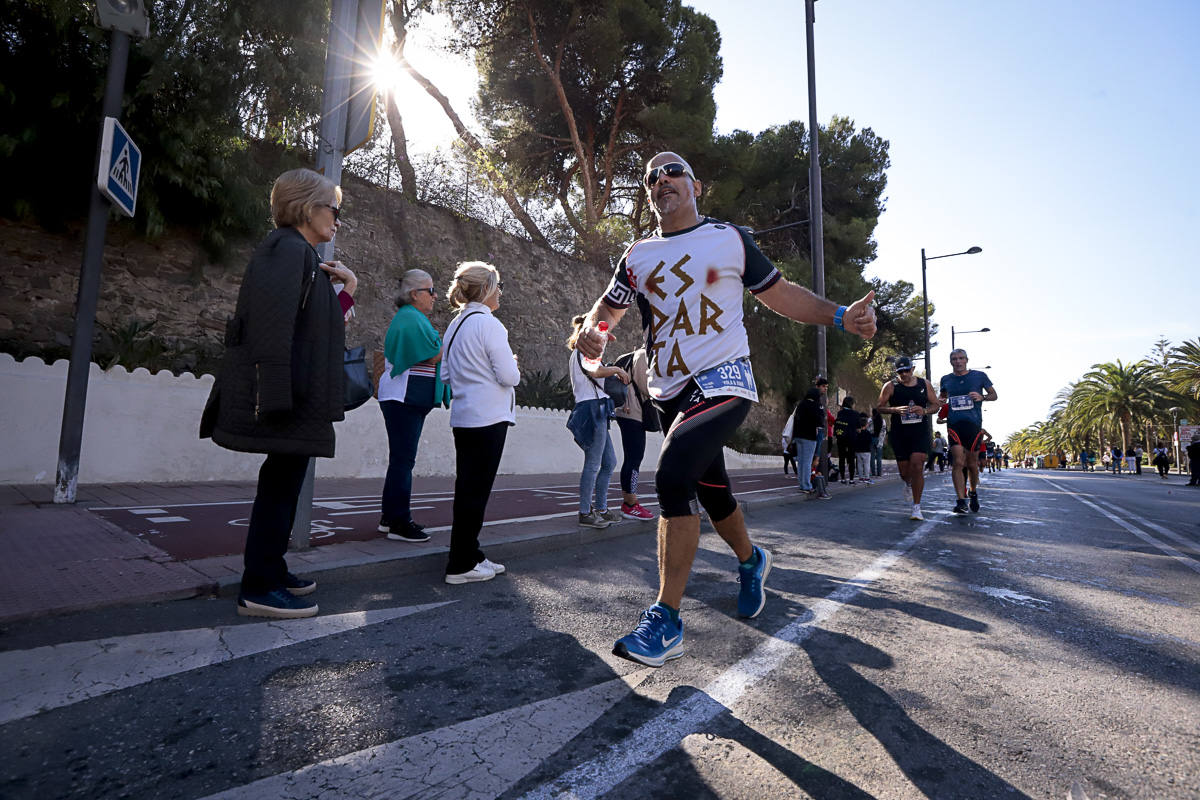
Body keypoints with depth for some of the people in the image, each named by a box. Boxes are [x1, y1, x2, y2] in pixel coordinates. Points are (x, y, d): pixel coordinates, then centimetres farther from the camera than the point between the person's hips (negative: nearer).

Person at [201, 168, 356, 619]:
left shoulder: (302, 256, 20)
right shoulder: (287, 248, -10)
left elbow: (318, 327, 22)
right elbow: (273, 322, -22)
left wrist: (346, 292, 12)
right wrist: (276, 394, -27)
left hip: (298, 398, 10)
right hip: (287, 397, -10)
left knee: (284, 483, 16)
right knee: (280, 484, -3)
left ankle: (271, 571, 29)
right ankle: (259, 589, 7)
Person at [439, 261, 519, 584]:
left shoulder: (455, 324, 12)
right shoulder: (488, 323, -13)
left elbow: (447, 373, 17)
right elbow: (510, 376, -15)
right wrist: (512, 366, 5)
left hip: (463, 417, 8)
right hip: (488, 418, -8)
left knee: (468, 488, 13)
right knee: (475, 490, -2)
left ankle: (469, 556, 24)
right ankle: (461, 565, 7)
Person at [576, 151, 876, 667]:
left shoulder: (729, 238, 5)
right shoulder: (638, 256, 12)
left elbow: (777, 293, 11)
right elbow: (610, 305, 18)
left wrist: (841, 316, -1)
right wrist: (592, 329, -7)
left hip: (723, 379, -4)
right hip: (671, 391, 5)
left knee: (673, 475, -24)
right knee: (710, 489, 14)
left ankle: (666, 622, -15)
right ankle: (750, 560, 45)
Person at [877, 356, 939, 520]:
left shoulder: (924, 384, 7)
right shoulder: (890, 386, 1)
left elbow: (935, 404, 14)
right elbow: (879, 406, 0)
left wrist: (924, 411, -9)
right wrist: (895, 410, -19)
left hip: (920, 432, 0)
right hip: (899, 433, 0)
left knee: (917, 466, -14)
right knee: (904, 471, 5)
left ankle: (916, 507, -4)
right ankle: (908, 484, 45)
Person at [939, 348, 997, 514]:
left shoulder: (979, 376, 5)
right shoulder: (946, 380, 10)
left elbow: (994, 395, 12)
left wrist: (982, 397, -10)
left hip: (973, 424, 0)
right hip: (954, 424, 0)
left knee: (972, 463, 8)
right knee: (958, 462, -12)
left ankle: (973, 493, 34)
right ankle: (960, 501, -11)